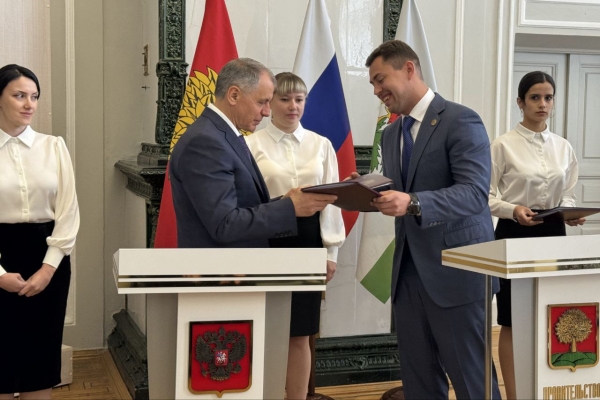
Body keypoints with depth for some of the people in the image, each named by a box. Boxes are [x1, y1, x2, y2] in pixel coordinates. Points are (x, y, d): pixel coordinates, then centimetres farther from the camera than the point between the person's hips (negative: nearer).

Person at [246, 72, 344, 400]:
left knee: (300, 334, 10)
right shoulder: (252, 145, -3)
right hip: (266, 242, -2)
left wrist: (331, 251, 3)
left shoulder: (321, 145, 6)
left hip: (308, 242, 3)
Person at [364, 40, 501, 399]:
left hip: (456, 270, -7)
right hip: (408, 270, 7)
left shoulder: (460, 121, -11)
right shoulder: (391, 134, 14)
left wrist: (412, 203, -35)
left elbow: (474, 193, -21)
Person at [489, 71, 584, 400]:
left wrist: (572, 212, -9)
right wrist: (513, 210, -24)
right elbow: (485, 196, -7)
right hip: (515, 234, -4)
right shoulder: (504, 145, -6)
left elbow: (568, 196, 12)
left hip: (553, 234, 5)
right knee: (513, 322, 1)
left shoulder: (563, 147, 8)